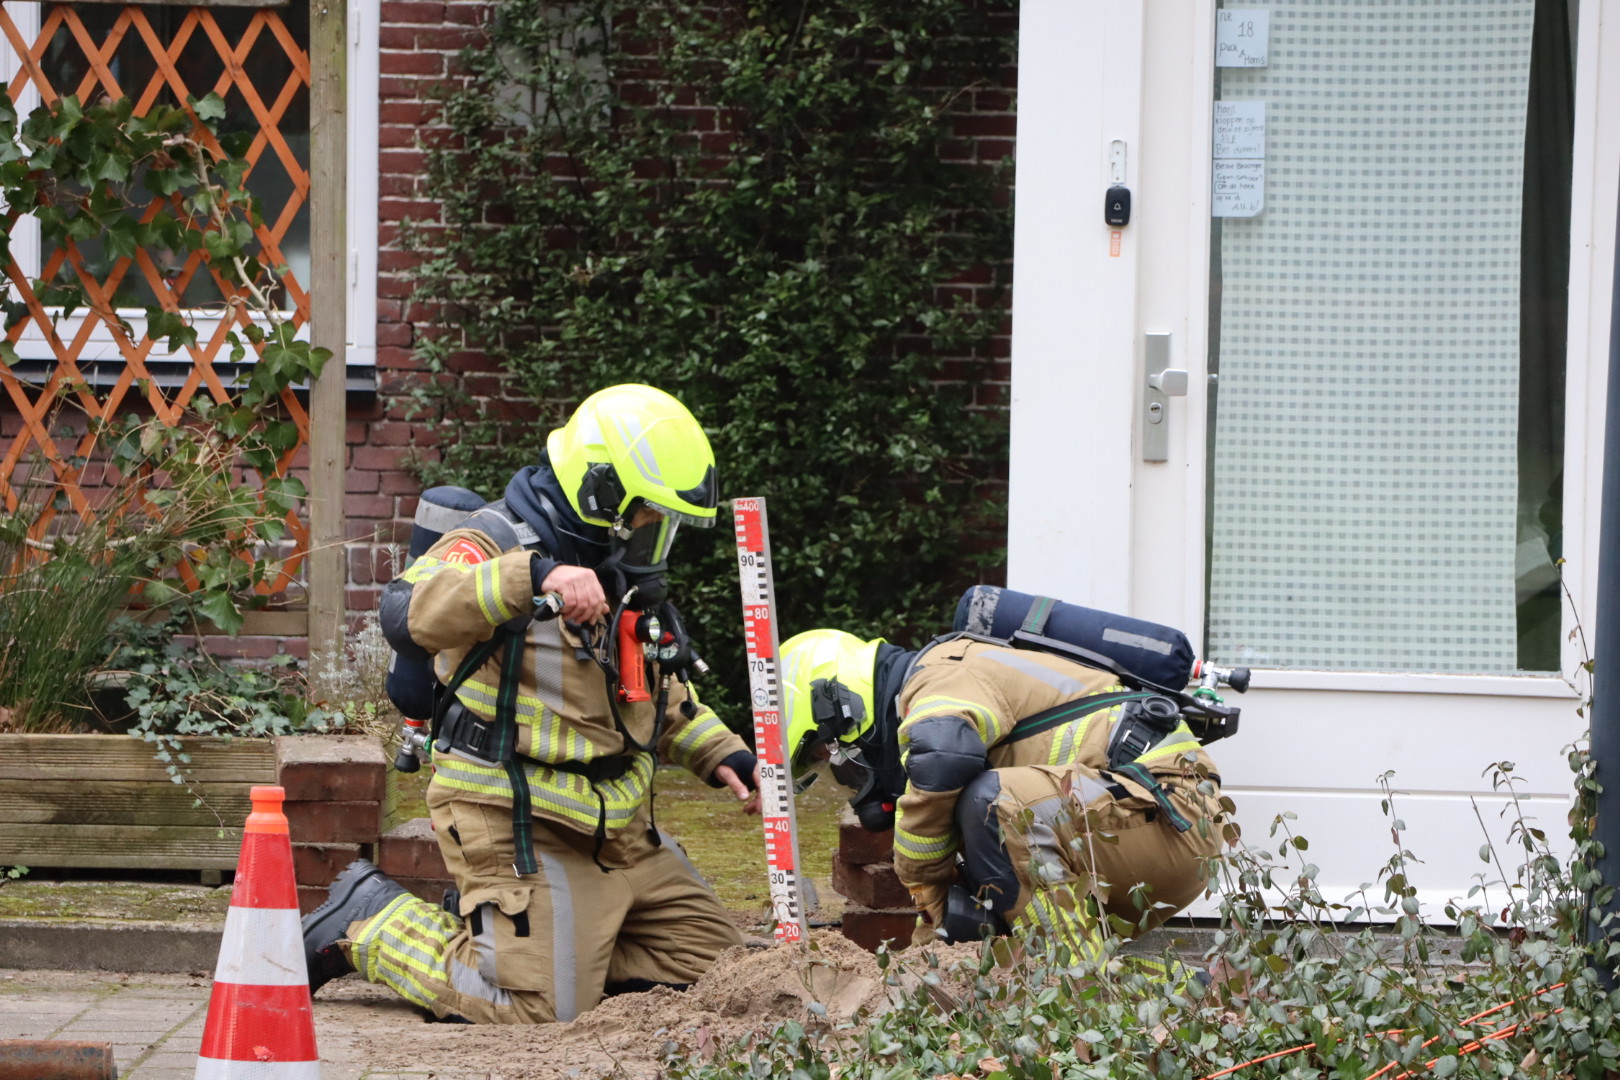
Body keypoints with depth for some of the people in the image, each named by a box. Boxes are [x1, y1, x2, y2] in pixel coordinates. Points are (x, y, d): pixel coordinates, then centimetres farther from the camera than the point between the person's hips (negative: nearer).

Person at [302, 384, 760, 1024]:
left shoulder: (624, 577, 15)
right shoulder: (495, 545, -13)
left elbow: (666, 699, 29)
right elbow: (409, 616, -35)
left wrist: (723, 757, 11)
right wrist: (532, 576, -46)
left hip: (618, 827, 9)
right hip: (517, 821, -9)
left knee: (713, 963, 6)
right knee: (539, 1009, -17)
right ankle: (367, 922, 5)